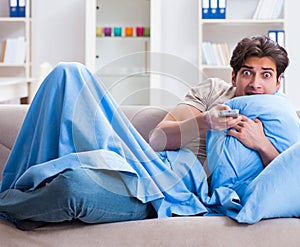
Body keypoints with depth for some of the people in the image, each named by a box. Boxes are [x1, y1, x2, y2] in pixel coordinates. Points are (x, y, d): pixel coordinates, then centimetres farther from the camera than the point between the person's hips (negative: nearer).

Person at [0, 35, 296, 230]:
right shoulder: (214, 90, 21)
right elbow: (158, 139, 8)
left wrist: (263, 145, -14)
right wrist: (205, 123, -10)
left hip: (180, 190, -4)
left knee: (78, 185, -38)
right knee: (68, 75, -9)